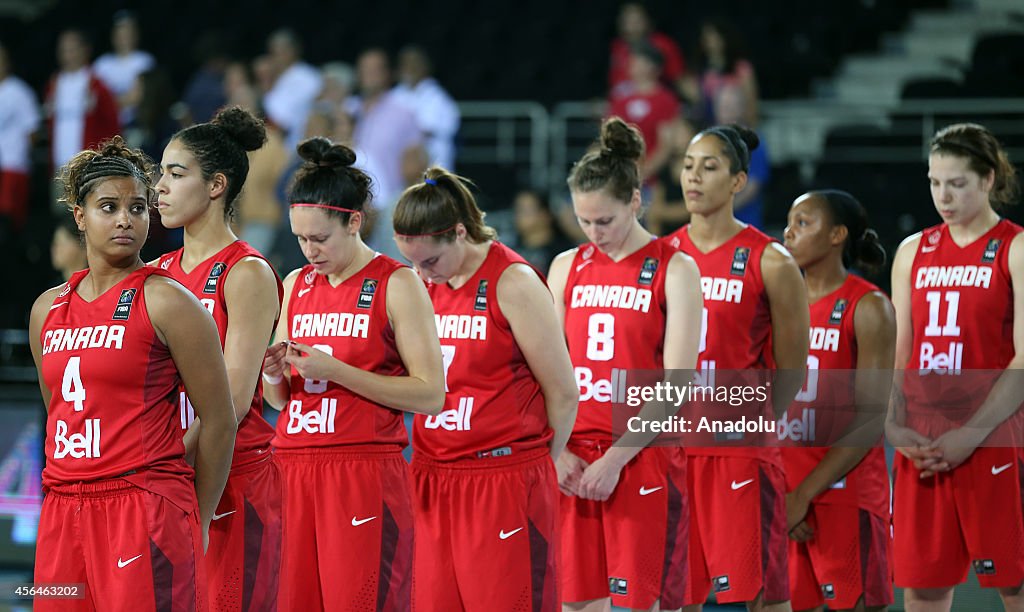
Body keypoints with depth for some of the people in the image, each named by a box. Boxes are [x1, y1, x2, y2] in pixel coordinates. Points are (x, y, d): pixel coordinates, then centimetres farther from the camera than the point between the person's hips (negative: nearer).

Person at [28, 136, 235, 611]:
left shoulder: (167, 302, -5)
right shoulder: (48, 309, 14)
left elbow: (219, 421, -4)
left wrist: (195, 522, 1)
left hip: (146, 513, -6)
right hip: (63, 513, 6)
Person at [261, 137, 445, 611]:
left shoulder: (396, 285, -3)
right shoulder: (296, 285, 15)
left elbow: (430, 394, -9)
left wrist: (335, 371, -15)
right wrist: (275, 376, -2)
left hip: (365, 470, -5)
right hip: (293, 469, 5)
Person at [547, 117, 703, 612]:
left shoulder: (673, 269, -3)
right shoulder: (567, 268, 11)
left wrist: (616, 459, -14)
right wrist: (558, 451, -4)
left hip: (644, 458, -4)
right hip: (573, 463, 4)